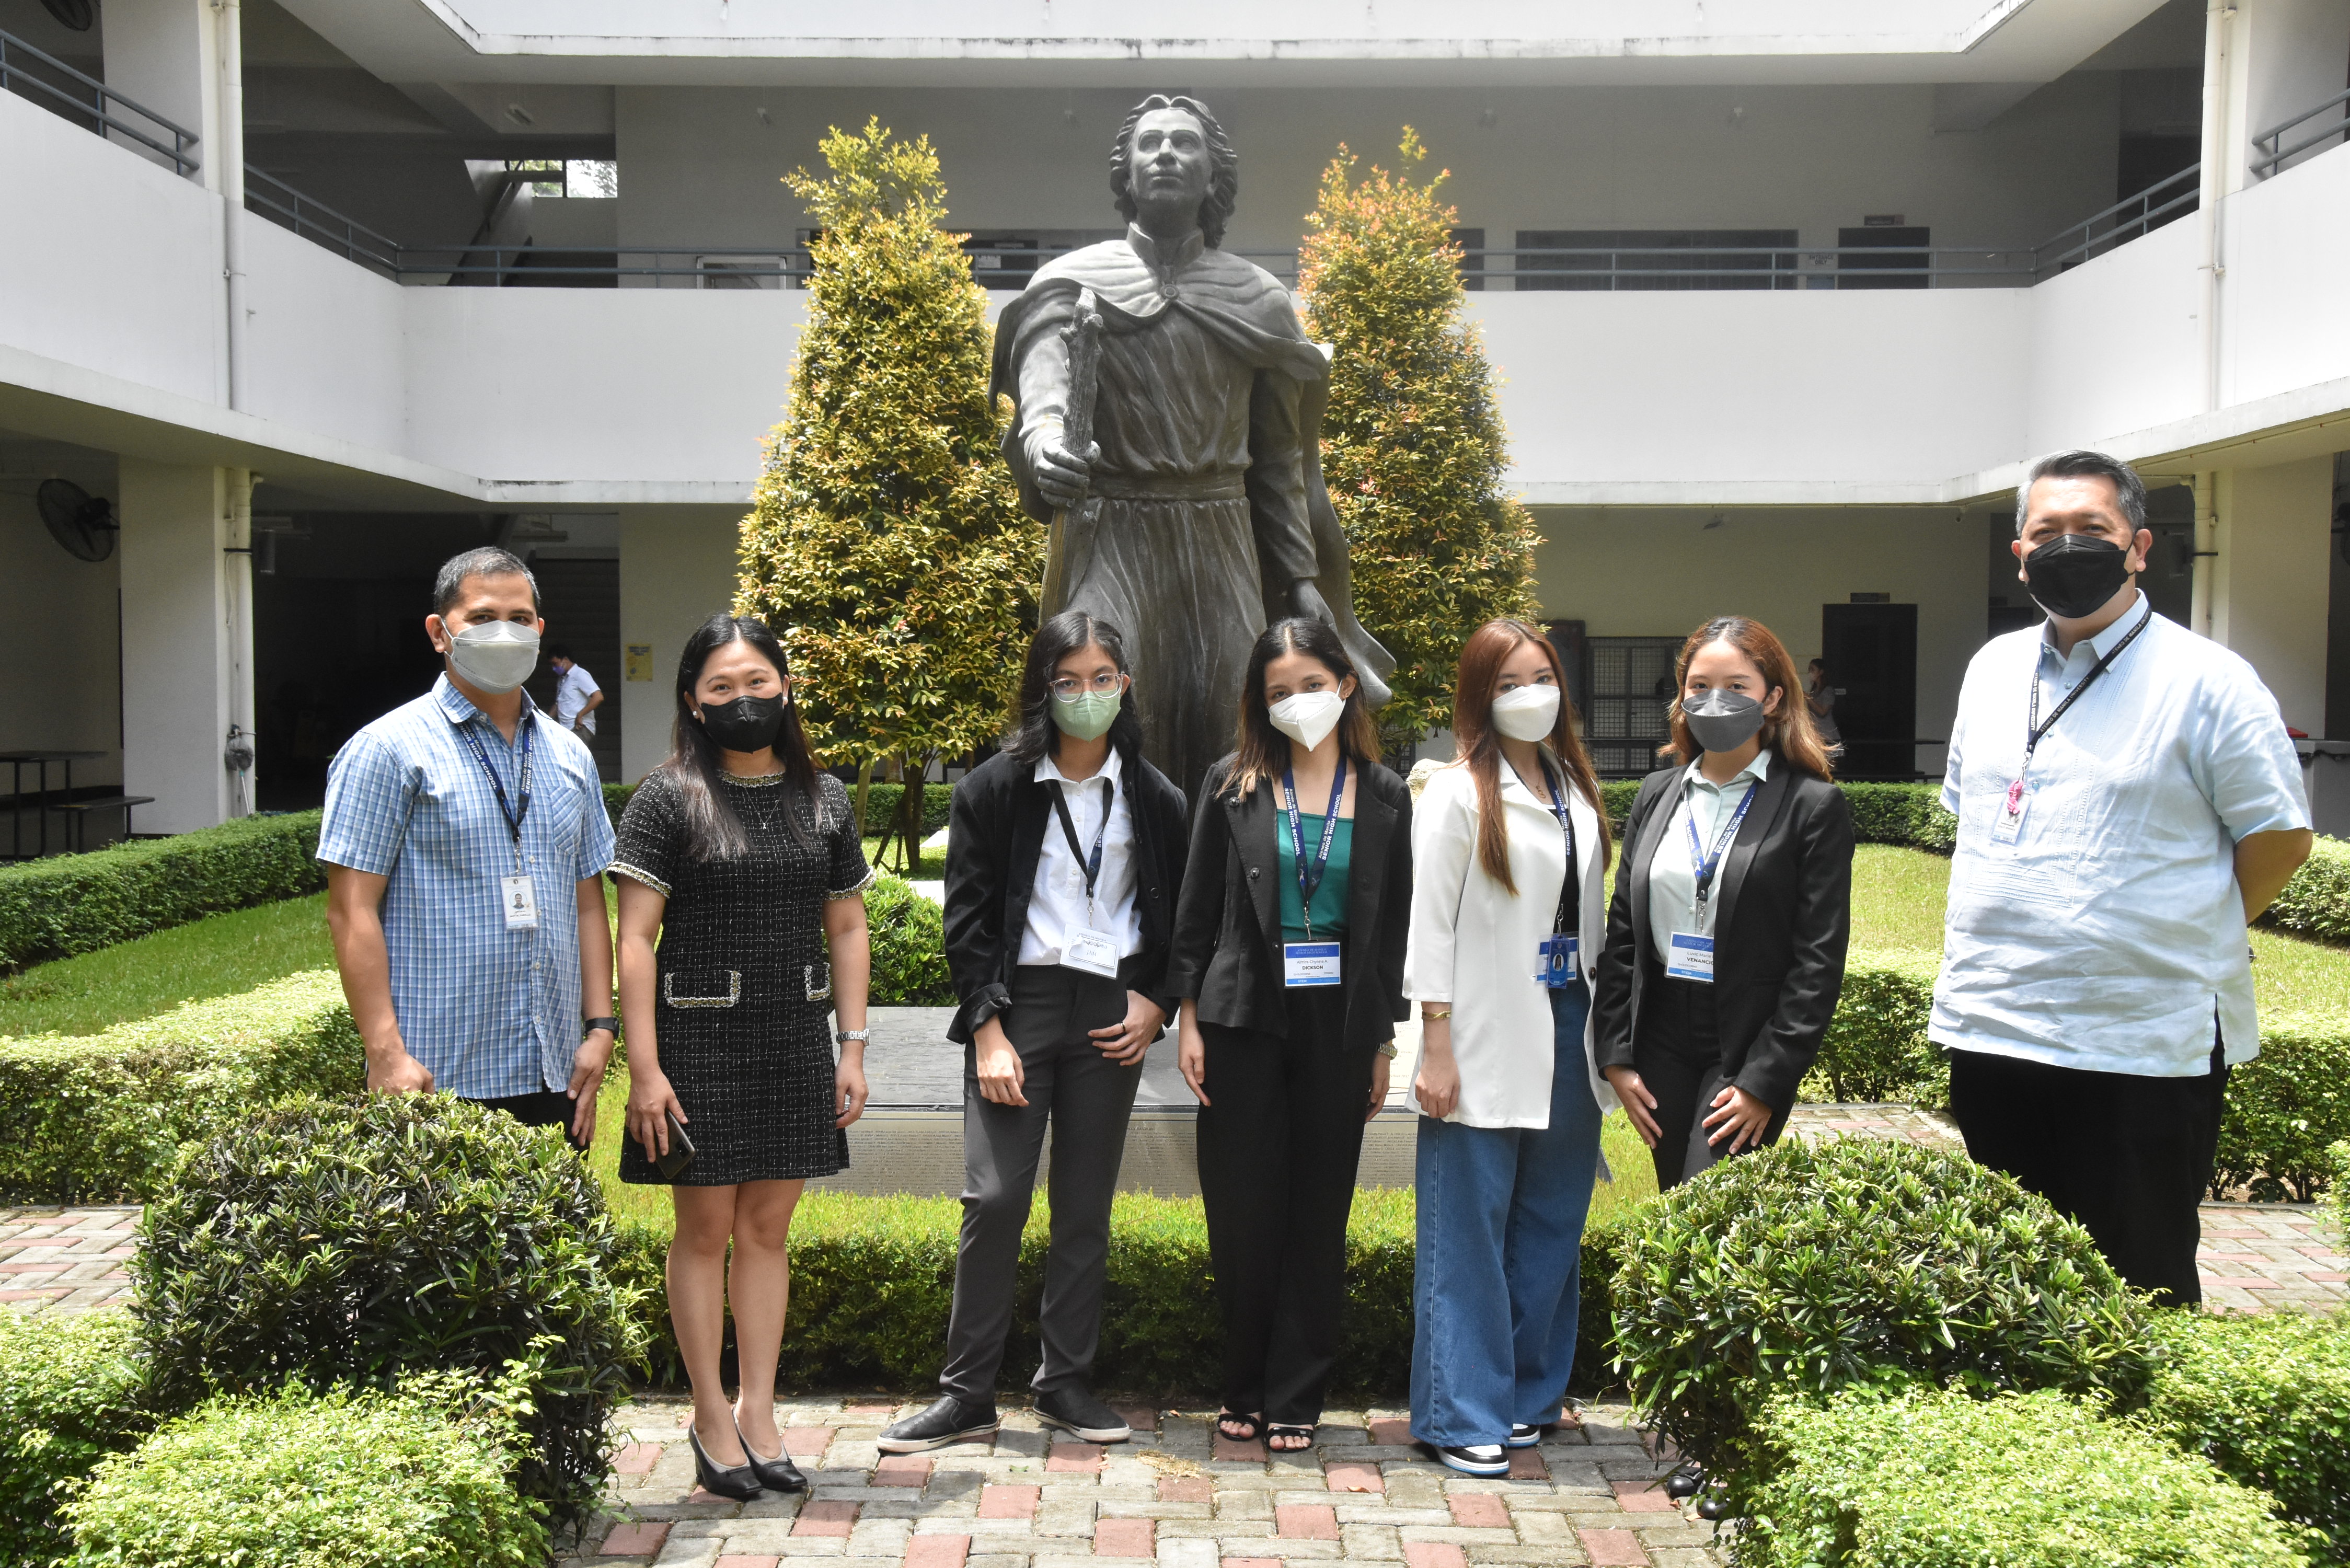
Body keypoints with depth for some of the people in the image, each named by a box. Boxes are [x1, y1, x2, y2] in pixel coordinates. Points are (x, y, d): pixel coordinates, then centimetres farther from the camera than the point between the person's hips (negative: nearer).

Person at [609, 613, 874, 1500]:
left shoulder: (823, 800, 8)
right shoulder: (668, 797, -5)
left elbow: (847, 930, 12)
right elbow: (634, 938, -7)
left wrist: (851, 1047, 6)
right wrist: (644, 1068, -13)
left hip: (795, 1039, 4)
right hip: (699, 1037, -3)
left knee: (768, 1228, 10)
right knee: (705, 1231, 5)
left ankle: (759, 1414, 21)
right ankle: (712, 1418, 19)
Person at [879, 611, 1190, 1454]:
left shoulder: (1155, 799, 6)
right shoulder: (994, 789, 0)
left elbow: (1176, 917, 13)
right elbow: (967, 918, -2)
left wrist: (1154, 1001, -2)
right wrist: (988, 1029, -9)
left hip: (1111, 1012, 2)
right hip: (1016, 1003, -2)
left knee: (1086, 1208, 7)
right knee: (994, 1200, -6)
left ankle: (1066, 1382, 20)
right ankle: (967, 1392, 7)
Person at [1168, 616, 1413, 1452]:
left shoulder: (1384, 796, 4)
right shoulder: (1232, 786, 2)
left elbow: (1394, 925, 7)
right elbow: (1198, 909, 3)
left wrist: (1384, 1042, 5)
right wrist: (1190, 1019, -1)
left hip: (1340, 1024, 1)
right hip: (1246, 1021, -1)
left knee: (1318, 1215, 6)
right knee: (1242, 1209, 3)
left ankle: (1294, 1399, 17)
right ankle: (1245, 1390, 20)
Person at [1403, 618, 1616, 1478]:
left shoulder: (1577, 792, 12)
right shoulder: (1458, 794, -6)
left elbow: (1592, 914, 15)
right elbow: (1429, 925, -9)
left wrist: (1602, 1034, 10)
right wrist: (1437, 1049, -13)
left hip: (1568, 1033, 6)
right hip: (1486, 1044, -6)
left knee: (1551, 1223, 12)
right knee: (1469, 1230, -1)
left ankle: (1528, 1395, 26)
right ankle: (1462, 1414, 9)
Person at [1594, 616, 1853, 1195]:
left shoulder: (1814, 806, -4)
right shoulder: (1656, 795, 10)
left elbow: (1818, 960, -8)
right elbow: (1622, 935, 10)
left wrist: (1765, 1082, -12)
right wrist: (1616, 1055, 3)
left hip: (1747, 1048, -4)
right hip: (1662, 1043, 5)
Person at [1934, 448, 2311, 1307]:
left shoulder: (2207, 680, -7)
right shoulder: (1992, 668, 10)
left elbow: (2280, 839, -4)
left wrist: (2187, 938, 0)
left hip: (2144, 1050, -5)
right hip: (1990, 1030, 6)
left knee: (2139, 1293, 5)